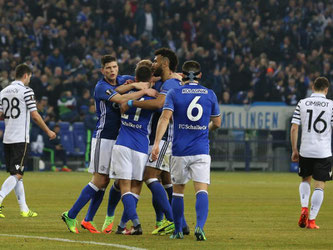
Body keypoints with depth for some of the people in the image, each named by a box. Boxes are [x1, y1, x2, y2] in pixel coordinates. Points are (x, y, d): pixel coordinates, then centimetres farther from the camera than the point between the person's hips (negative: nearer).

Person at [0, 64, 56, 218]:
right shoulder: (26, 91, -8)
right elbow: (35, 116, -9)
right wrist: (48, 131, 2)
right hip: (21, 139, -7)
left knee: (16, 174, 12)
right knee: (17, 174, -8)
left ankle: (24, 209, 15)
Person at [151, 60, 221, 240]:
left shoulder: (174, 94, -1)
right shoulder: (210, 95, 5)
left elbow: (165, 117, -14)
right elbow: (216, 123, 14)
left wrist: (157, 143, -19)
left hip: (180, 151, 0)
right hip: (201, 151, 0)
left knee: (178, 190, 13)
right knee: (202, 190, -6)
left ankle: (178, 231, 18)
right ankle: (200, 226, -27)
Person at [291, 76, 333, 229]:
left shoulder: (302, 103, 2)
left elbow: (294, 128, 0)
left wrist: (294, 150, 7)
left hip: (305, 151, 2)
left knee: (305, 179, 23)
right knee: (319, 185, 4)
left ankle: (304, 208, 2)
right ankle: (311, 220, 0)